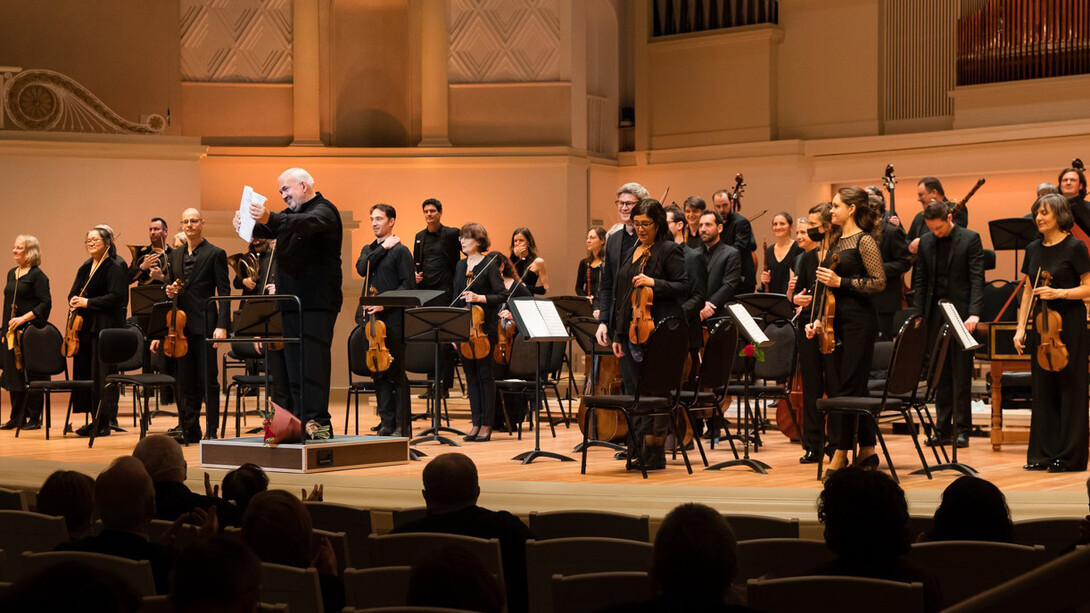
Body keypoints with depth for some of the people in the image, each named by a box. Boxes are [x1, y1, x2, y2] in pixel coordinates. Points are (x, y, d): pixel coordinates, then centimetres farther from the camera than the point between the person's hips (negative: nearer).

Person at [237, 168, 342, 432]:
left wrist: (270, 219, -46)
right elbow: (269, 230, 12)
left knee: (313, 363, -12)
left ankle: (318, 421, -14)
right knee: (293, 364, 8)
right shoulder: (291, 214, 21)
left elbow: (306, 223, -30)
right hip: (292, 302, 9)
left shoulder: (323, 211, -8)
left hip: (316, 303, -9)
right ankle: (299, 421, 12)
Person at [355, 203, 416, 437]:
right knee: (378, 372, 7)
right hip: (371, 319, 6)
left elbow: (409, 284, -9)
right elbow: (361, 268, -3)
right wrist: (383, 248, -5)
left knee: (396, 373, -4)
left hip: (392, 319, -6)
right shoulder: (368, 250, 17)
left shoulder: (400, 251, -2)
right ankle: (387, 422, 13)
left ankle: (402, 424, 0)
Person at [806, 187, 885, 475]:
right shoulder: (836, 242, 16)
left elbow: (879, 282, -15)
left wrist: (841, 282, -17)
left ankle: (840, 454, -3)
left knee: (848, 386, -7)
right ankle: (866, 449, 15)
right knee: (854, 387, 9)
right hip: (837, 320, 8)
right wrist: (820, 320, 14)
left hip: (858, 321, -8)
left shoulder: (864, 241, -9)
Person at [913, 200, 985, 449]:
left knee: (961, 373, -2)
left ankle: (961, 428, 2)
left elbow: (977, 278, -10)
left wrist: (974, 313, -20)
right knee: (941, 373, 6)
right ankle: (943, 427, 11)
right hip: (936, 314, 4)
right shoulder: (925, 242, 9)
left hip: (961, 313, -4)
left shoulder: (970, 239, -4)